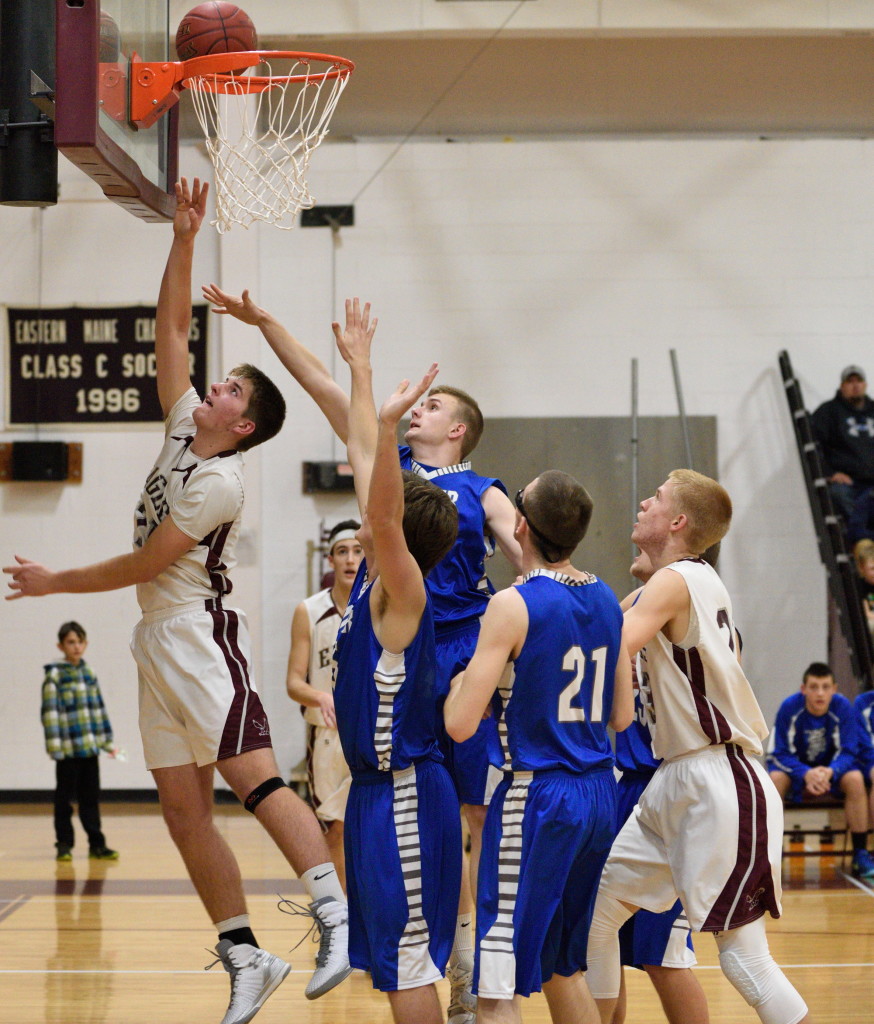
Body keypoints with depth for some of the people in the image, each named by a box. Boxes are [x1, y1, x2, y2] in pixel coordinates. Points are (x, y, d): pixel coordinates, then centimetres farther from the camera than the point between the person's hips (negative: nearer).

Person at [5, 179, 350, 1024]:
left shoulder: (219, 482, -12)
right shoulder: (183, 427, 11)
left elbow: (144, 564, -12)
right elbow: (170, 331, 12)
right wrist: (183, 242, 5)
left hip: (199, 633, -9)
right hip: (158, 638, 9)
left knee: (250, 772, -21)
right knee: (183, 809, 4)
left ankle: (336, 915, -27)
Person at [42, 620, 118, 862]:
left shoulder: (89, 674, 12)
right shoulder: (55, 676, -6)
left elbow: (99, 708, 17)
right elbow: (50, 713, -10)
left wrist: (108, 740, 15)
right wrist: (54, 746, -15)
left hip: (90, 746, 5)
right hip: (68, 749, -5)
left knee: (91, 797, 9)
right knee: (65, 798, 3)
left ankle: (97, 844, 14)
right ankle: (64, 844, 11)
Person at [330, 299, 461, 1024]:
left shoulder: (402, 591, -14)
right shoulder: (375, 578, 8)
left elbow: (384, 514, -34)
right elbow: (364, 463, 15)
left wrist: (388, 425, -45)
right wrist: (360, 368, 20)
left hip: (403, 793, -9)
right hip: (377, 788, 9)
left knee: (406, 962, -6)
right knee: (395, 960, 14)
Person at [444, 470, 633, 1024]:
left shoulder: (514, 605, -14)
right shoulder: (607, 600, 7)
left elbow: (461, 724, -17)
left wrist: (460, 683, 5)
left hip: (537, 796, -8)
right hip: (599, 793, 8)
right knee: (562, 968, 22)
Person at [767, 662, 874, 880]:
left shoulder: (842, 707, -19)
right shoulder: (789, 707, -22)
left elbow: (847, 753, -17)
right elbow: (781, 754, -19)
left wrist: (829, 772, -39)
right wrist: (806, 774, -38)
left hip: (833, 768, 1)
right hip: (796, 769, -1)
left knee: (855, 779, -30)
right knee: (775, 778, -33)